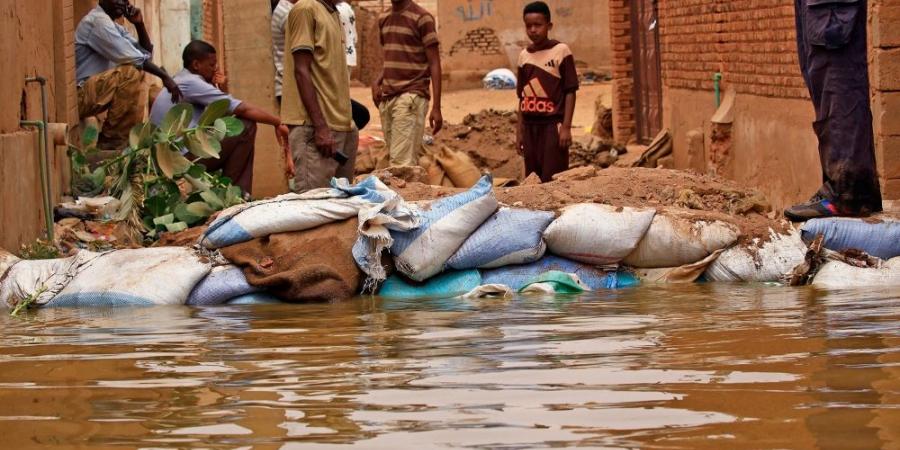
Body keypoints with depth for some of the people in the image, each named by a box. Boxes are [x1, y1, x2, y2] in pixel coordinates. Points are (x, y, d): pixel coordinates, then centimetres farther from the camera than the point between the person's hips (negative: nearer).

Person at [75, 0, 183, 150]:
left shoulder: (114, 26, 18)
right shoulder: (97, 20, -13)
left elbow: (146, 52, 17)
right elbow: (129, 57, -20)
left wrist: (139, 24, 2)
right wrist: (164, 76, -16)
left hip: (92, 92, 11)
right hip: (78, 95, -11)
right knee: (132, 72, -25)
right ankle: (112, 141, -18)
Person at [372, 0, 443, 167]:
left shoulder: (422, 18, -7)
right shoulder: (383, 19, 15)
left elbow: (434, 63, -7)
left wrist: (436, 108, -13)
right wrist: (377, 82, 5)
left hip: (411, 97, -7)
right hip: (387, 98, 7)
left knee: (401, 163, -14)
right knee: (408, 161, 6)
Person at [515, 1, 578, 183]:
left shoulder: (561, 51, -4)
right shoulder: (524, 56, 10)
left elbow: (570, 91, -5)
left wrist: (566, 127, -11)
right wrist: (519, 131, 11)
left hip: (553, 124, -5)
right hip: (530, 126, 5)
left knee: (552, 180, -9)